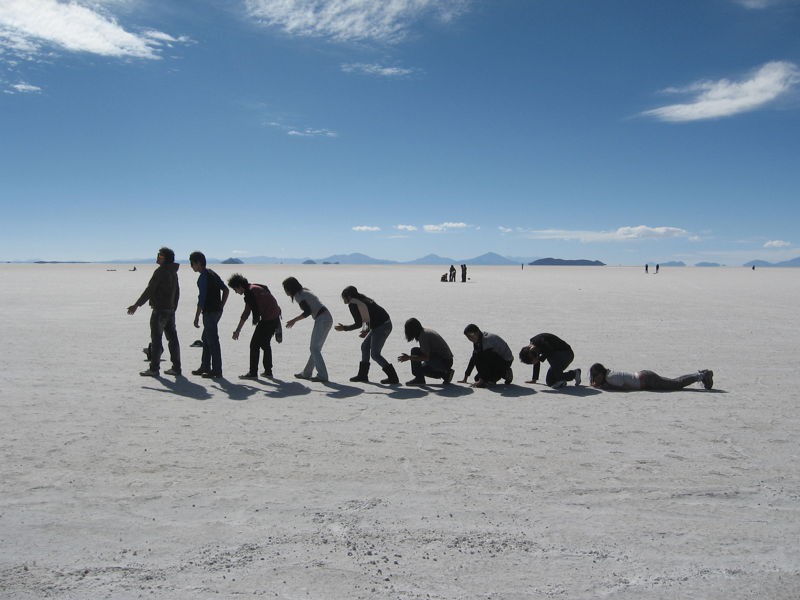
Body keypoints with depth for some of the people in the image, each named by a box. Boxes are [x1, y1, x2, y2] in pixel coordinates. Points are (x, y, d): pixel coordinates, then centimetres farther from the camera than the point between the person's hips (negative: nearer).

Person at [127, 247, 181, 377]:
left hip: (159, 310, -9)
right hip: (170, 310, 9)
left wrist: (136, 305, -12)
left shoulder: (160, 272, -14)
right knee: (172, 338, 9)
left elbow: (149, 290, -16)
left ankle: (154, 369, -1)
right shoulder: (173, 272, 13)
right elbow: (177, 293, 18)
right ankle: (176, 367, 12)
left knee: (156, 339, -4)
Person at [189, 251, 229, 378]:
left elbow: (202, 298, -19)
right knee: (206, 339, 18)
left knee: (213, 341, -5)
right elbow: (226, 290, 18)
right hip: (217, 311, 10)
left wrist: (197, 317, -16)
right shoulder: (212, 273, 14)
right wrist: (221, 306, 16)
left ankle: (217, 370, -2)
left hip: (210, 312, -10)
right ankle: (205, 367, 26)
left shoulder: (203, 277, -15)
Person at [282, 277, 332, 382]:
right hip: (327, 319, 9)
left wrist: (294, 320, -8)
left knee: (314, 349, -4)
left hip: (321, 320, -9)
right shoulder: (304, 292, 20)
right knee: (315, 348, 15)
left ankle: (322, 375, -6)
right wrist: (295, 320, 23)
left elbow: (308, 311, -16)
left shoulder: (298, 295, -8)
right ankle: (306, 373, 23)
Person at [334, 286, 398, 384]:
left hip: (381, 327, -10)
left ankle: (393, 377, -1)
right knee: (365, 346, 19)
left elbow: (358, 323, -11)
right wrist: (366, 330, 8)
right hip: (386, 324, 10)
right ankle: (363, 375, 26)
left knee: (375, 354, -2)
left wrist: (344, 328, 0)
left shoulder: (352, 304, -8)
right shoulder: (363, 300, 20)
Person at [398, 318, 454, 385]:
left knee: (415, 351, -15)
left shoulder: (423, 336, -16)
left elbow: (426, 357, -21)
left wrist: (409, 358, -16)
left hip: (444, 362, -10)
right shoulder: (427, 331, 13)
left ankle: (419, 379, -10)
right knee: (422, 368, 26)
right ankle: (445, 374, 17)